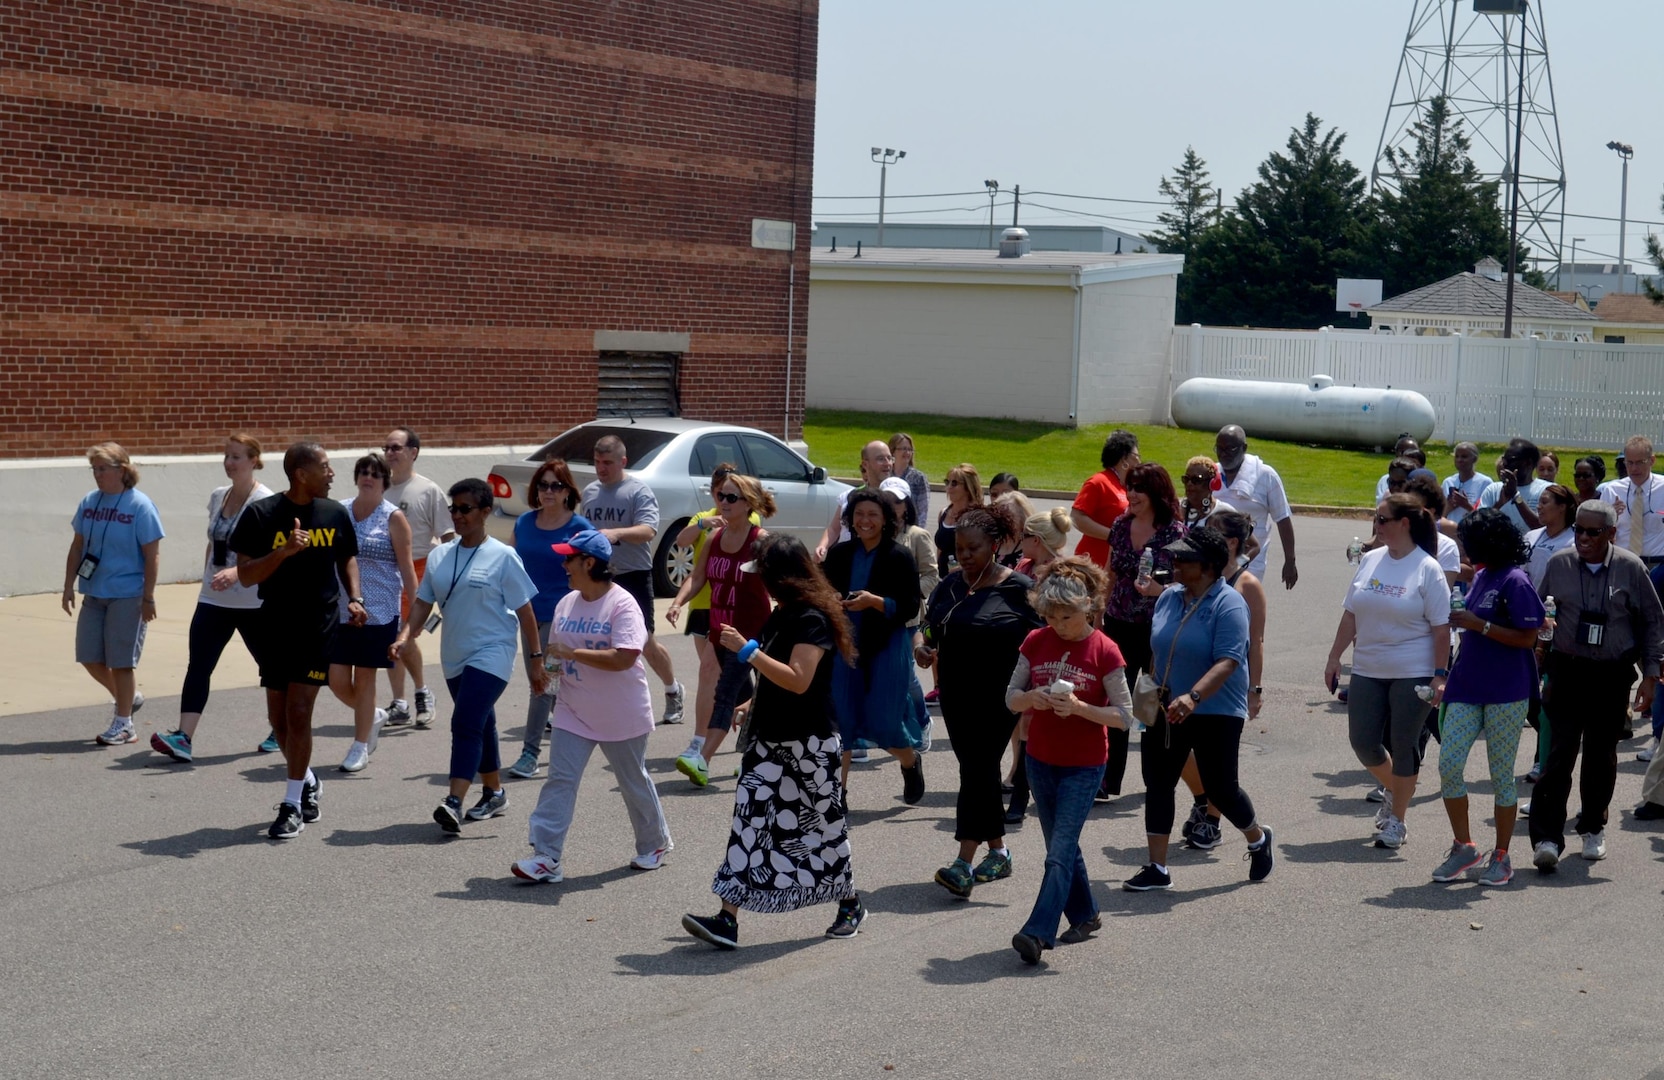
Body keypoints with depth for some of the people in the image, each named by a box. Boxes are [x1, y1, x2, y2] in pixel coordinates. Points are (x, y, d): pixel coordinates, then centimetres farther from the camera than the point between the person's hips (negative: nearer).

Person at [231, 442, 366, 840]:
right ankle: (307, 782, 33)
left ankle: (293, 804, -2)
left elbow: (347, 558, 20)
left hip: (319, 626, 0)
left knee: (298, 712, -9)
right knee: (279, 716, 8)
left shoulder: (335, 513, 3)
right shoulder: (260, 514, -8)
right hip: (275, 627, 0)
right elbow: (245, 575, -10)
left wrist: (355, 598, 4)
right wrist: (284, 551, -24)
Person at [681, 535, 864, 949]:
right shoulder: (783, 615, 11)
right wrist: (754, 704, 25)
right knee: (751, 818, -2)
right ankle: (728, 920, -8)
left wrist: (747, 650, -27)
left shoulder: (812, 619, -18)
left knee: (820, 824, 6)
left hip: (807, 744, -8)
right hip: (773, 740, 8)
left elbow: (798, 680, -27)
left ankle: (850, 904, 29)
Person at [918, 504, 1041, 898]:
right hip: (957, 696, 6)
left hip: (999, 698, -6)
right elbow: (929, 627, 16)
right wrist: (922, 649, -6)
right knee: (977, 770, 12)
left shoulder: (1018, 588, -8)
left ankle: (964, 865, -17)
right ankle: (998, 852, 26)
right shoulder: (950, 586, 8)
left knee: (978, 770, -13)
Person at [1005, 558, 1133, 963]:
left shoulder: (1104, 652, -12)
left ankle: (1037, 933, -17)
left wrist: (1080, 707, -25)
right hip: (1041, 760, 5)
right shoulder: (1036, 642, -1)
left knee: (1060, 852, -12)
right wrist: (1033, 697, -17)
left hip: (1084, 766, -5)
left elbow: (1124, 716, -11)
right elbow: (1011, 698, 6)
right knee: (1063, 847, 15)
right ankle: (1085, 916, 32)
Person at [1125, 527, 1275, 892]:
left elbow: (1228, 661, -26)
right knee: (1158, 784, 2)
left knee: (1220, 789, 2)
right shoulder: (1169, 598, 6)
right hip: (1166, 711, 6)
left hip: (1215, 714, -6)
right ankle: (1157, 869, 9)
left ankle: (1258, 839, 32)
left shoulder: (1228, 604, -16)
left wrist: (1193, 697, -38)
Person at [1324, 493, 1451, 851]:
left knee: (1403, 746, 2)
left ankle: (1397, 820, 15)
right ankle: (1394, 791, 33)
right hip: (1368, 671, 5)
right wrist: (1335, 657, 9)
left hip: (1412, 674, -5)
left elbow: (1441, 628, -9)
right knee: (1363, 742, 5)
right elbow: (1351, 614, 12)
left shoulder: (1427, 569, -9)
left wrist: (1440, 675, -14)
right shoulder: (1371, 560, 6)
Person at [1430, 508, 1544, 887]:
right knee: (1448, 764, -3)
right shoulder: (1481, 577, 13)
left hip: (1506, 693, -7)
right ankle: (1463, 848, 10)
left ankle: (1501, 856, 15)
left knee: (1501, 775, 3)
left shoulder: (1514, 582, -12)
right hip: (1468, 688, 7)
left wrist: (1479, 625, -20)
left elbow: (1527, 638, -16)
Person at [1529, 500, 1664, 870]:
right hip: (1567, 672, 0)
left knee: (1601, 755, 10)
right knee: (1559, 753, -10)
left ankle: (1593, 829, 29)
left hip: (1613, 676, 0)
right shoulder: (1559, 565, 0)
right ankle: (1547, 838, -13)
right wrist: (1538, 646, 2)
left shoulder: (1630, 567, -3)